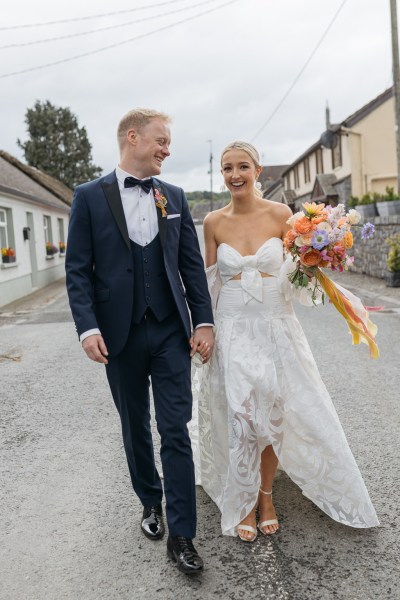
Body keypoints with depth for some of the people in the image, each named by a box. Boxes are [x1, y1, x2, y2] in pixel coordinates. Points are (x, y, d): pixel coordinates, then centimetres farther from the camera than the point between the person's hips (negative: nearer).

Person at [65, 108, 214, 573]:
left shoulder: (174, 197, 7)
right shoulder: (90, 196, -1)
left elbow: (192, 264, 7)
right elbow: (78, 269, -4)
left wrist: (203, 321, 1)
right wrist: (88, 327, -14)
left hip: (171, 332, 1)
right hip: (120, 336, -1)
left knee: (176, 432, 0)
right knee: (136, 429, 15)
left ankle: (180, 534, 9)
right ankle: (150, 501, 38)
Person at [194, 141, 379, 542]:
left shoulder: (281, 214, -3)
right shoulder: (214, 222, 1)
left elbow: (296, 271, 4)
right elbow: (210, 282, 8)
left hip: (276, 328, 0)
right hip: (233, 331, 0)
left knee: (275, 415, 6)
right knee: (240, 418, -1)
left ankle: (266, 494, 31)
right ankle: (243, 503, 21)